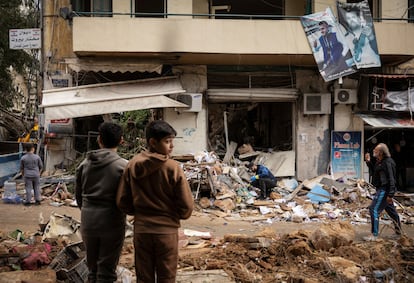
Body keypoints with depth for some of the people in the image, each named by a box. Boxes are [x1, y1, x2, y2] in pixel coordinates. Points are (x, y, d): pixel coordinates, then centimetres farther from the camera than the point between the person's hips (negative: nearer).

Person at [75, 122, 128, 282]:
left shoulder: (84, 164, 4)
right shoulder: (123, 166, -11)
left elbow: (78, 195, 11)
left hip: (88, 222, 4)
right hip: (112, 223, -4)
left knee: (92, 269, 18)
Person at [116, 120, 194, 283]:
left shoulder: (132, 165, -3)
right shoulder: (173, 167, -15)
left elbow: (122, 202, 0)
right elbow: (187, 205, -13)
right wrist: (178, 215, 8)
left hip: (141, 231, 4)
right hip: (167, 231, -3)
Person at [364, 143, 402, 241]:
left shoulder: (388, 162, -19)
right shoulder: (379, 161, 10)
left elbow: (391, 179, -22)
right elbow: (375, 170, 28)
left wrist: (390, 194, -26)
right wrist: (368, 162, 13)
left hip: (384, 190, -10)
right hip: (381, 189, 10)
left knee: (374, 209, -13)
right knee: (391, 210, 21)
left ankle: (374, 235, -11)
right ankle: (398, 230, 37)